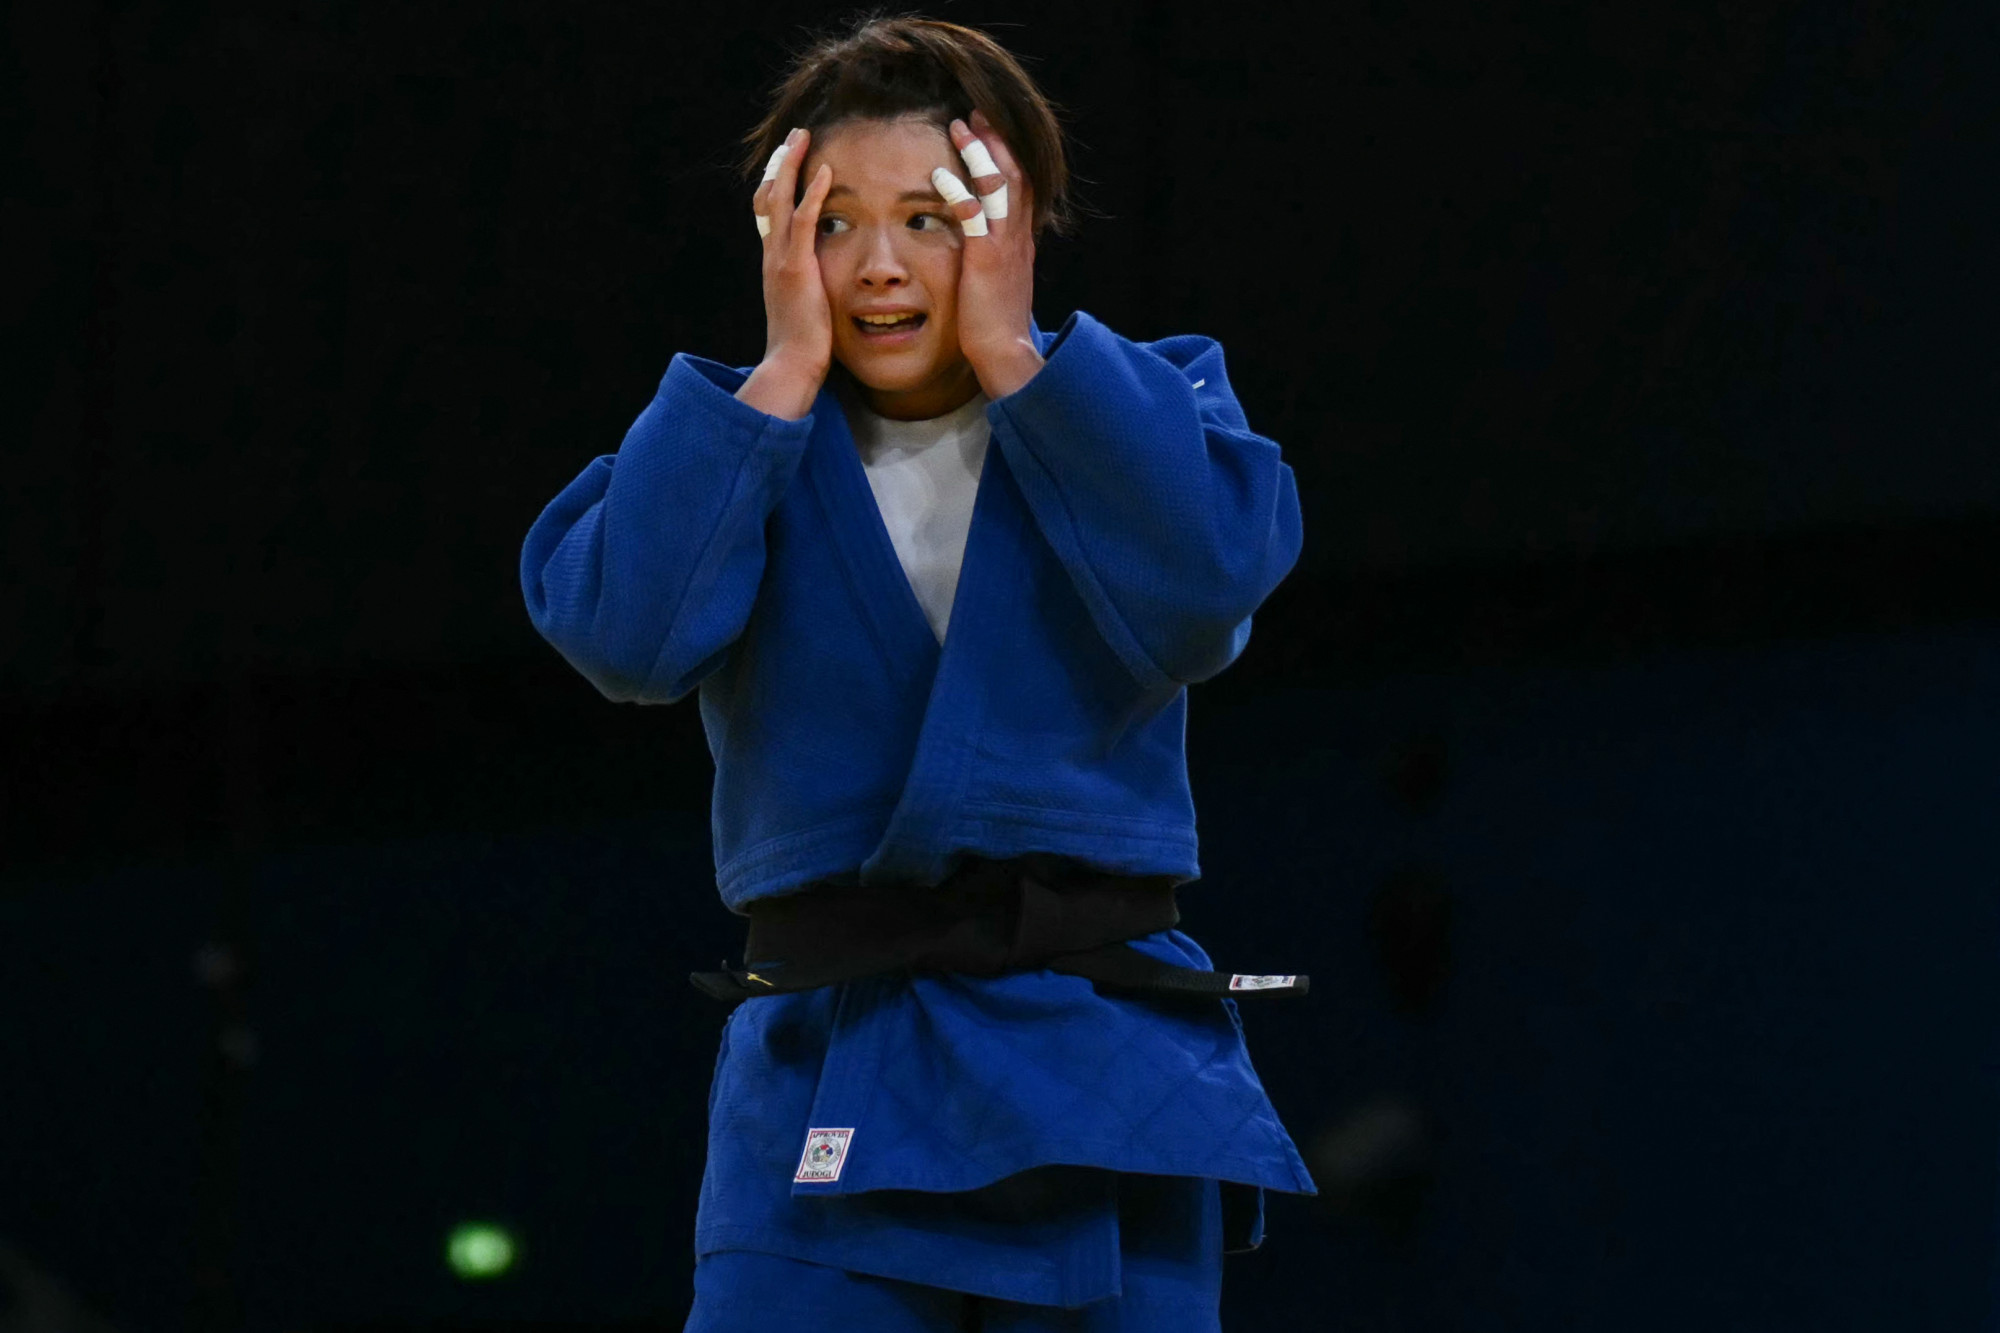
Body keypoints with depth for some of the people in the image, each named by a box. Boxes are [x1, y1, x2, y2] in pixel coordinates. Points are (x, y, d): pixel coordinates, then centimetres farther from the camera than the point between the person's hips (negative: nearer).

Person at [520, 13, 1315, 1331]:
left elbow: (1195, 599, -15)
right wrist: (789, 367, -7)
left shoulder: (1143, 402, 7)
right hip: (825, 1102, 0)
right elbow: (627, 638, -11)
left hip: (1106, 1084, 0)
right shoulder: (740, 440, 10)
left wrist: (1010, 349, -10)